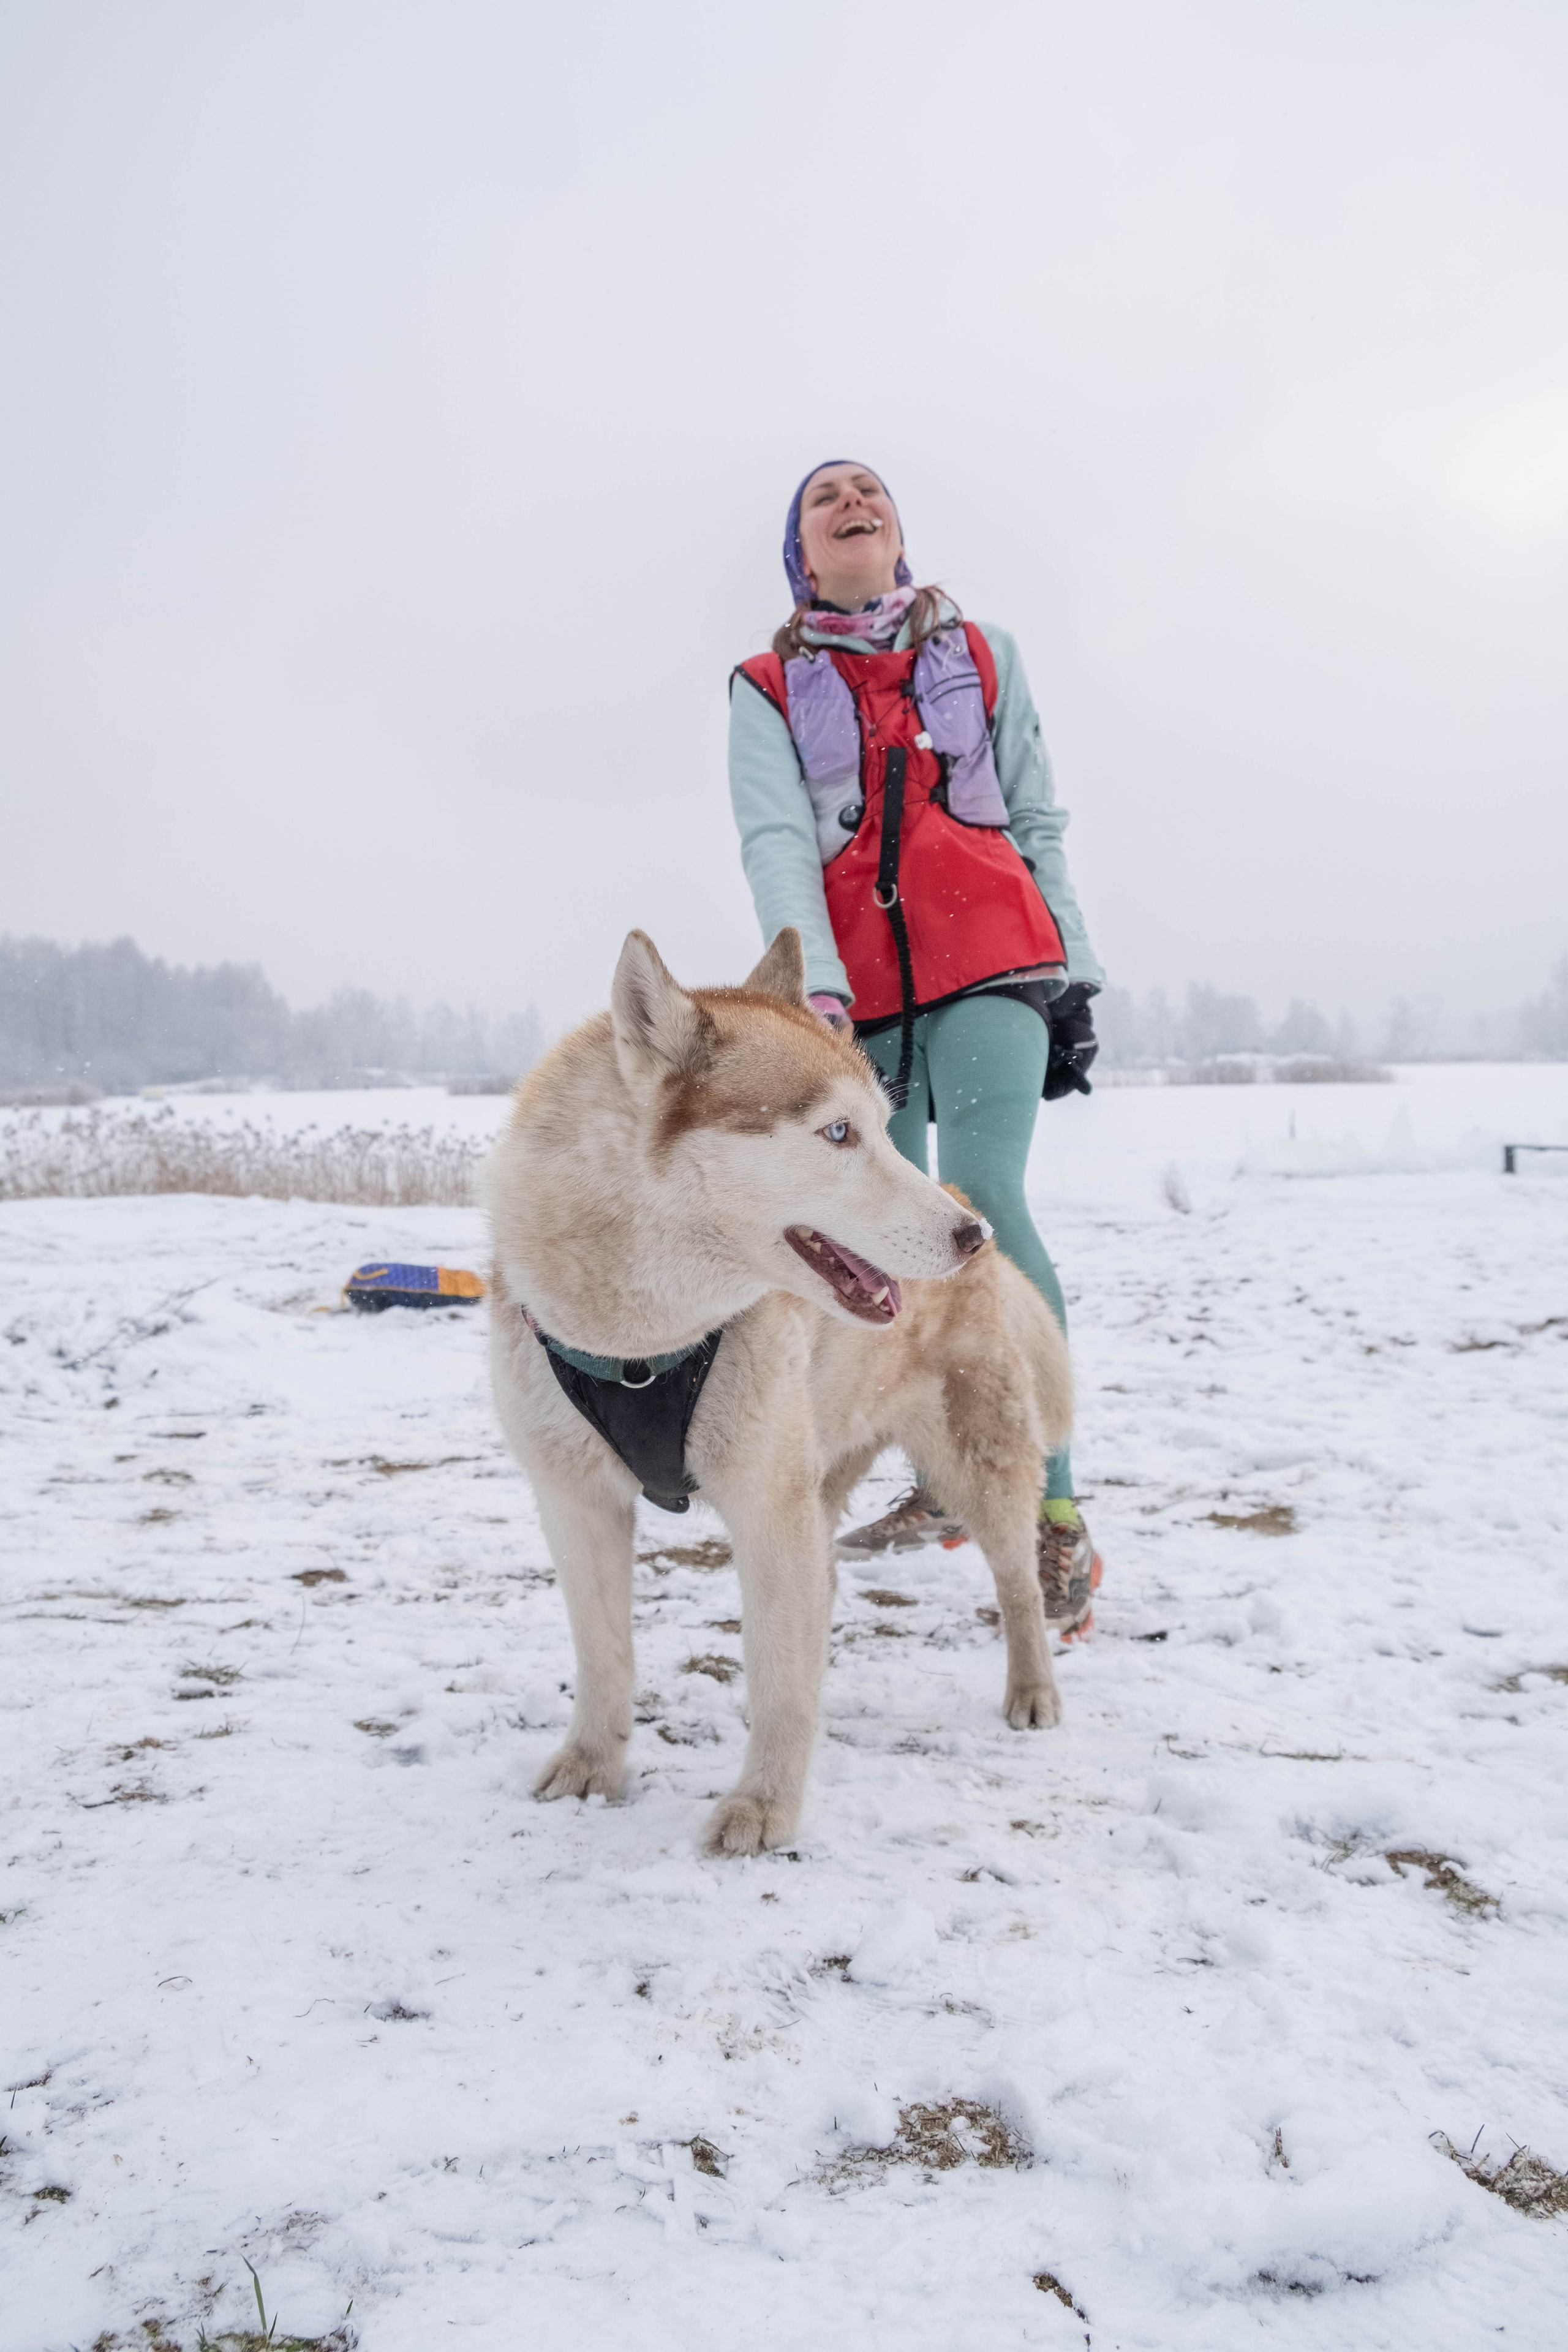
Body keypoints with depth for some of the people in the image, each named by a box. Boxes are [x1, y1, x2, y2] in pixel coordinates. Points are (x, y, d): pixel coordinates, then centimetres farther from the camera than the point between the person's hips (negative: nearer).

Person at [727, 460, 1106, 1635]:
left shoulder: (984, 654, 15)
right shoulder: (768, 689, 11)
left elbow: (1038, 823, 14)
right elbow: (776, 842, -4)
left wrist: (1074, 979, 7)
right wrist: (815, 985, -20)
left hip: (989, 968, -2)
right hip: (855, 991, 2)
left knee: (984, 1201, -20)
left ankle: (1057, 1515, -18)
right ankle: (940, 1486, 20)